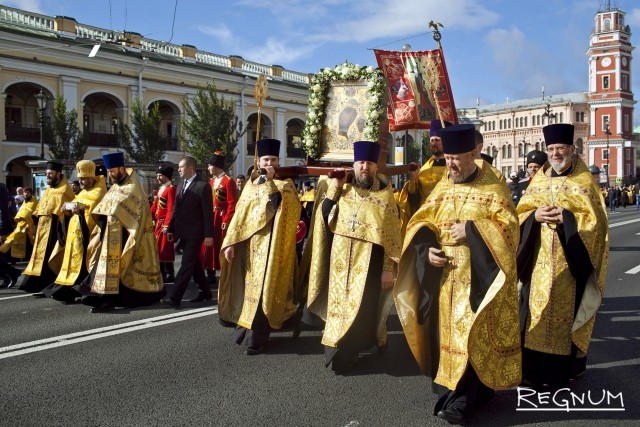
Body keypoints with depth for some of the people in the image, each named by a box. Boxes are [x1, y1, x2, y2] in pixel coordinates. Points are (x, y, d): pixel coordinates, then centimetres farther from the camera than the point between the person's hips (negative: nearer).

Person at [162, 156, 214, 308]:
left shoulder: (203, 186, -11)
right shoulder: (181, 186, 13)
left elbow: (208, 212, -14)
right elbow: (176, 209, 16)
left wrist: (208, 235, -16)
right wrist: (171, 229, 13)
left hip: (195, 233, -8)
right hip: (183, 232, 8)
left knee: (187, 264, -8)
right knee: (194, 263, 14)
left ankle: (175, 297, -9)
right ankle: (205, 292, 25)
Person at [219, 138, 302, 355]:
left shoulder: (285, 183, -1)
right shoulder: (251, 183, 11)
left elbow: (276, 204, -21)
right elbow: (240, 214, 6)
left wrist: (270, 181, -18)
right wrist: (231, 242, -1)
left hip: (272, 243, -4)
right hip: (251, 243, 4)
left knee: (264, 288, -4)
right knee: (250, 286, 11)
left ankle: (256, 338, 6)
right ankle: (247, 328, 25)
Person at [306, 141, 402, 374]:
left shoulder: (384, 195, -3)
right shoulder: (343, 190, 7)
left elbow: (391, 235, -4)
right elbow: (324, 215, -2)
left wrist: (388, 269, -8)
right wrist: (334, 187, -7)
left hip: (368, 261, -3)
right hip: (341, 259, 4)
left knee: (360, 308, -2)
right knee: (339, 303, 9)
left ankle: (342, 354, 9)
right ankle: (342, 349, 22)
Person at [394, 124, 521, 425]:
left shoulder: (493, 188, -4)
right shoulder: (442, 188, 10)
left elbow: (509, 226, -10)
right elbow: (419, 224, 10)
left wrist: (470, 231, -19)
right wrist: (427, 250, -8)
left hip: (477, 276, -5)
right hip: (444, 275, 5)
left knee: (471, 333, -7)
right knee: (446, 329, 10)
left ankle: (462, 400, -3)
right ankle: (449, 387, 25)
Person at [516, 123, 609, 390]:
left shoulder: (584, 181, 0)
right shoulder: (539, 179, 11)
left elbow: (595, 219, -6)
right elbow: (521, 213, 8)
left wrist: (566, 217, -19)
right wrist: (535, 215, -12)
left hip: (569, 262, -3)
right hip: (540, 260, 3)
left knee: (566, 310, 0)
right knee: (536, 310, 3)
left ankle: (566, 368, 14)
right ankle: (534, 369, 13)